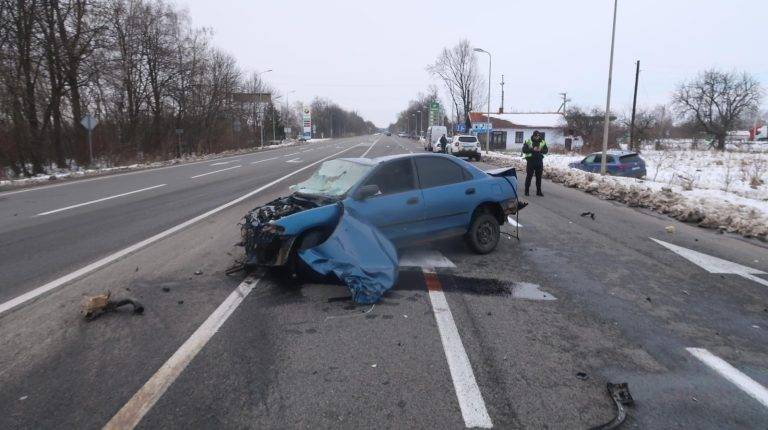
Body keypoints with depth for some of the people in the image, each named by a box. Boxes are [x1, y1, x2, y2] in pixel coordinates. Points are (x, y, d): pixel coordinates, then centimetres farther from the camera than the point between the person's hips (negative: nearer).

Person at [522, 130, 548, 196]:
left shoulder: (543, 142, 7)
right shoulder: (528, 141, -3)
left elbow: (546, 150, 6)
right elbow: (524, 150, -11)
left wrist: (541, 150, -15)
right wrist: (532, 149, -22)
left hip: (539, 161, 4)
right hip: (530, 160, -4)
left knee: (539, 177, 8)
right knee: (529, 176, -1)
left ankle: (539, 191, 16)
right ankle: (527, 191, 7)